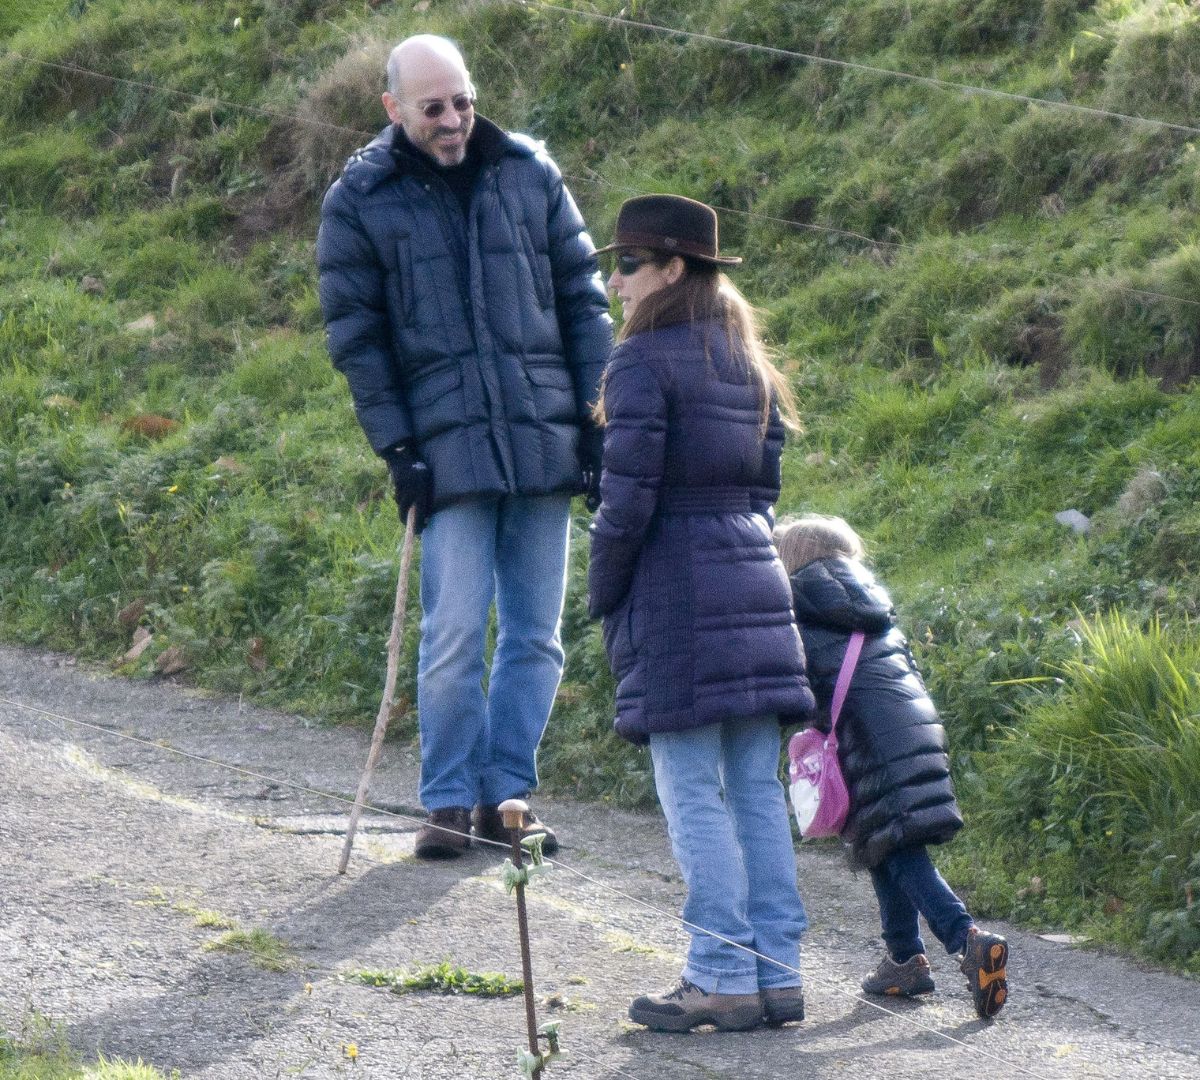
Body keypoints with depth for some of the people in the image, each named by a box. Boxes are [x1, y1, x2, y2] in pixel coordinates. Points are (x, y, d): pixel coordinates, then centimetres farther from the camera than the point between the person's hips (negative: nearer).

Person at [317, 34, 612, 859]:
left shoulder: (529, 175, 8)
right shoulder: (360, 203, 2)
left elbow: (584, 301, 12)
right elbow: (356, 338, 3)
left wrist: (599, 419, 5)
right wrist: (397, 447, -5)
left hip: (545, 443, 3)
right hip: (449, 450, -2)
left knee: (535, 633, 4)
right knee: (455, 634, -7)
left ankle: (507, 793, 13)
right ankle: (451, 801, 3)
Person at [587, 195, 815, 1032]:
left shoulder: (644, 363, -11)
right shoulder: (746, 363, 14)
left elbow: (628, 497, -15)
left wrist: (603, 595, -3)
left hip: (675, 588, -8)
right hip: (755, 580, 8)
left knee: (694, 795, -5)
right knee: (757, 790, 9)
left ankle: (724, 980, -5)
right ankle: (778, 971, 9)